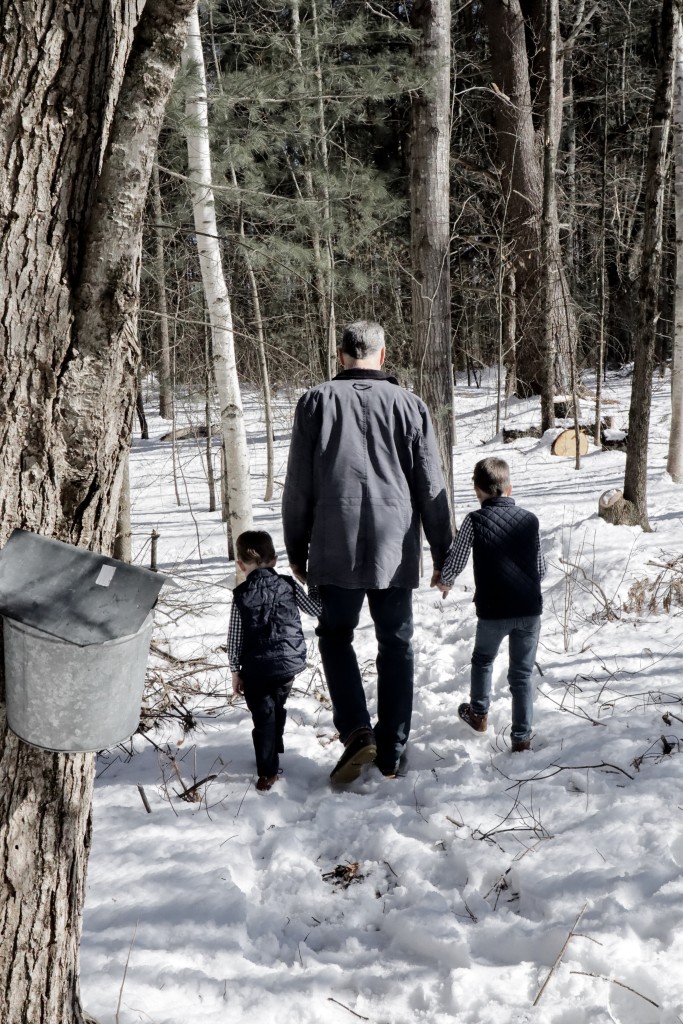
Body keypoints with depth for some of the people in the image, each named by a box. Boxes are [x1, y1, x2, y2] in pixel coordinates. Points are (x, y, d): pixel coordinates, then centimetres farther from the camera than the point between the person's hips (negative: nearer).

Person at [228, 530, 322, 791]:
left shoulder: (241, 595, -5)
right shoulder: (289, 585, -1)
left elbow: (235, 637, -3)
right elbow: (315, 609, 10)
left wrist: (235, 671, 6)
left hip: (256, 667, -3)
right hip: (289, 662, 3)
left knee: (263, 716, 4)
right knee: (277, 708, 24)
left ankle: (268, 772, -1)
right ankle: (273, 752, 41)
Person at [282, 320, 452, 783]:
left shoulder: (317, 402, -1)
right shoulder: (409, 405, 0)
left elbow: (298, 487, 1)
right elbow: (432, 489, 3)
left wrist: (297, 550, 12)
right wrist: (443, 554, 12)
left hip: (335, 549, 0)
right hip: (395, 550, 1)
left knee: (336, 635, 16)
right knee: (396, 644, 12)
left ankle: (357, 731, -2)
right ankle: (391, 752, 15)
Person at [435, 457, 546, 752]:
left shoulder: (474, 520, -6)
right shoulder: (529, 519, 3)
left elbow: (455, 560, -3)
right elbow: (541, 568, 9)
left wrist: (444, 582, 18)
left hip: (492, 611, -1)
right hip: (529, 609, 2)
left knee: (482, 660, 25)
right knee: (522, 673, 9)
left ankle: (479, 713, 39)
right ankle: (521, 736, 6)